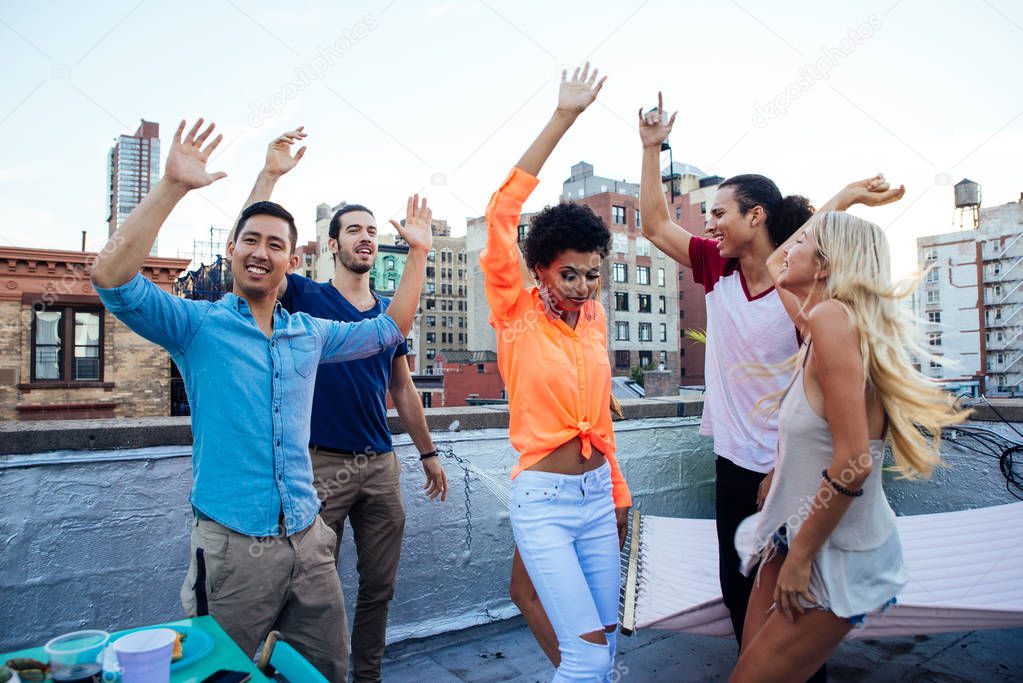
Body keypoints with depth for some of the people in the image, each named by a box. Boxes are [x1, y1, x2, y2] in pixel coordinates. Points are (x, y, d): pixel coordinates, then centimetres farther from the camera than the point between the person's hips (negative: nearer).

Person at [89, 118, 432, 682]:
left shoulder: (309, 334, 10)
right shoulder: (196, 325, -4)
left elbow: (390, 328, 18)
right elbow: (112, 278, -19)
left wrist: (418, 253, 12)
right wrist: (172, 186, -24)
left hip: (308, 541, 5)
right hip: (231, 546, -4)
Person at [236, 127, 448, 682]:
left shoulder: (390, 313, 10)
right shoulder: (306, 298, -1)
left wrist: (427, 453, 16)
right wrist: (271, 173, -21)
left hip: (380, 464, 4)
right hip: (323, 463, -4)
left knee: (379, 587, 13)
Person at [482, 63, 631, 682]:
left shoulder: (594, 319, 6)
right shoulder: (516, 314, -8)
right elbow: (502, 212, -20)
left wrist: (618, 494, 17)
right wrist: (563, 118, -19)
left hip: (599, 493, 6)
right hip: (544, 498, -5)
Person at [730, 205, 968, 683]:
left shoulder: (833, 317, -25)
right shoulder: (818, 322, 1)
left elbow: (853, 459, -27)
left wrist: (800, 556, -20)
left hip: (835, 555, -8)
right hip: (796, 535, 8)